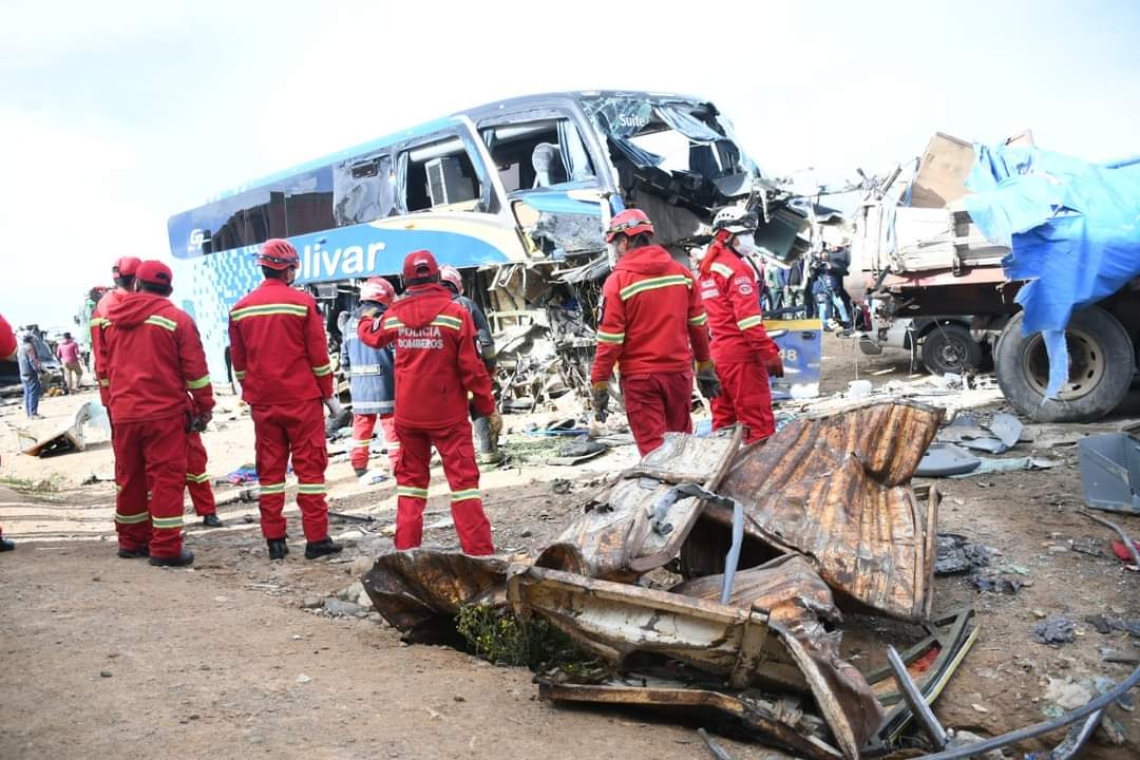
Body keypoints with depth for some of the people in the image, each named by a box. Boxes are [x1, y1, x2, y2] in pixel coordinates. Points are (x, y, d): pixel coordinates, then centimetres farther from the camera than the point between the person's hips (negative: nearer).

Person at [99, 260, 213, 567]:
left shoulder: (109, 318, 9)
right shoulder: (176, 318, -8)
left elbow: (105, 366, 18)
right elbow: (195, 369, -8)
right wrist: (205, 405, 4)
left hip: (123, 413, 5)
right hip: (164, 412, -5)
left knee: (129, 478, 16)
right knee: (166, 478, -1)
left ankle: (131, 541, 26)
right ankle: (166, 548, -1)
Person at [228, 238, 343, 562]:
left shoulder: (240, 309, 5)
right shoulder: (302, 302, -7)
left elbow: (238, 362, 10)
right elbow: (319, 355, -7)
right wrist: (329, 394, 2)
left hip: (263, 402, 4)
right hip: (302, 400, -4)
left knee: (270, 469, 9)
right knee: (310, 466, 2)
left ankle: (274, 540, 12)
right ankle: (316, 538, 3)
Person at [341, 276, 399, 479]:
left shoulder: (350, 322, 9)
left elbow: (345, 358, 13)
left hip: (359, 386, 6)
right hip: (385, 385, -5)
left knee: (361, 426, 13)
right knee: (392, 426, 2)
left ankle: (359, 467, 20)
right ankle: (399, 468, 6)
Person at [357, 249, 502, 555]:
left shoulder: (394, 316, 2)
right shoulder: (455, 313, -11)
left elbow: (371, 335, 24)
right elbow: (471, 367, -11)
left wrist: (367, 318, 48)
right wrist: (489, 408, -3)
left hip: (408, 414, 4)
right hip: (448, 414, -4)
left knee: (410, 478, 17)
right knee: (463, 479, 0)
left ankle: (406, 549, 18)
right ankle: (479, 551, -3)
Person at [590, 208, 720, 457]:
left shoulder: (619, 280, -11)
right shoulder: (682, 273, 3)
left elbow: (610, 338, -12)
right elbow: (698, 326, 8)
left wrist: (600, 383, -6)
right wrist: (704, 367, 18)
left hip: (640, 377, -4)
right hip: (679, 371, 4)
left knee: (653, 448, 3)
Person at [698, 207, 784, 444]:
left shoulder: (708, 267, 16)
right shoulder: (736, 268, -10)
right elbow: (748, 318, -19)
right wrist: (770, 353, -16)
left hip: (717, 354, 9)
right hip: (741, 353, -9)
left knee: (724, 420, 12)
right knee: (760, 424, -7)